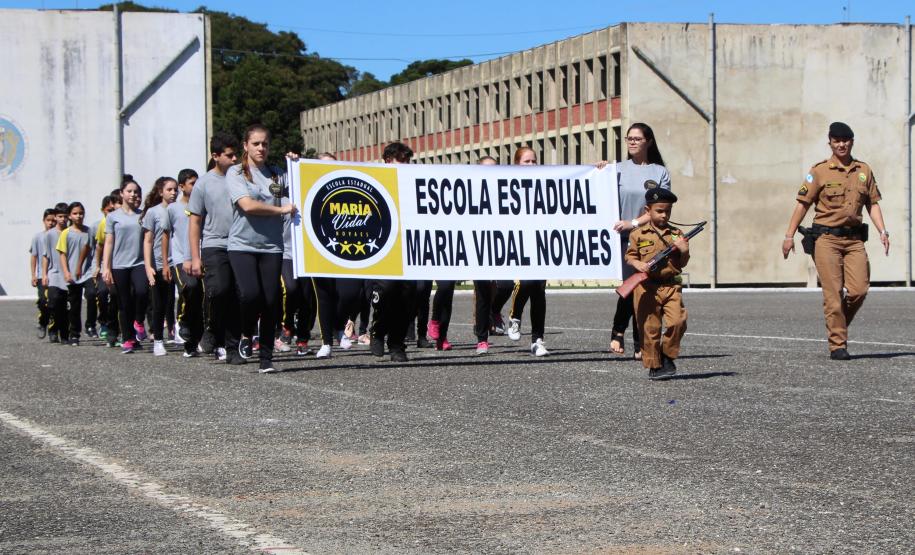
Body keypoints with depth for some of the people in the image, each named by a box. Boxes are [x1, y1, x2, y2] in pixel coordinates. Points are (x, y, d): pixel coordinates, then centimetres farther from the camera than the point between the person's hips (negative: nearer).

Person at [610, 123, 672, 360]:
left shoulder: (660, 172, 7)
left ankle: (640, 345, 9)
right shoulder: (618, 170, 7)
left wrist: (634, 223, -11)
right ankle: (618, 332, 0)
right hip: (625, 239, -1)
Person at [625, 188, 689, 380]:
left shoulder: (677, 234, 9)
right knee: (650, 328, 0)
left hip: (671, 286, 2)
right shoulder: (639, 234, 3)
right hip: (647, 287, -2)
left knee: (678, 321, -13)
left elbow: (682, 263, 11)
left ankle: (667, 356, 9)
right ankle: (654, 366, 12)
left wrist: (684, 251, -10)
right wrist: (637, 264, -13)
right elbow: (629, 256, 8)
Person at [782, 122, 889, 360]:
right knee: (833, 294, -6)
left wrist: (882, 231, 3)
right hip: (827, 239, -3)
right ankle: (837, 345, 0)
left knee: (859, 290, -7)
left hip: (854, 239, 4)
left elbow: (873, 203, 16)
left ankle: (838, 325, 20)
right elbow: (803, 204, -1)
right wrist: (789, 235, -5)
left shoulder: (864, 171, 12)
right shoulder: (819, 171, 0)